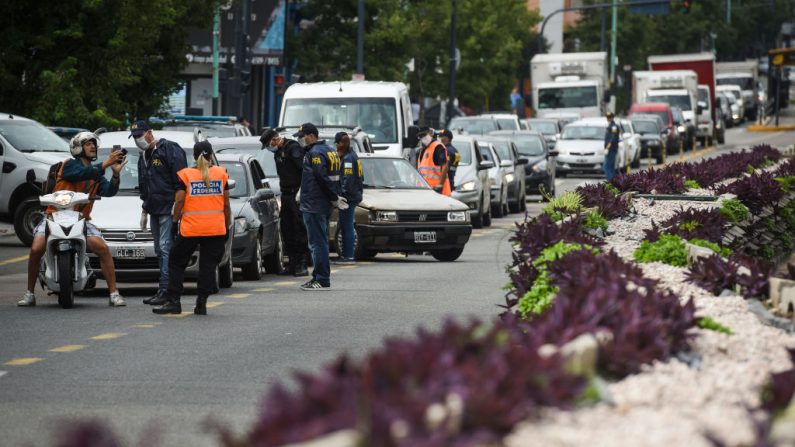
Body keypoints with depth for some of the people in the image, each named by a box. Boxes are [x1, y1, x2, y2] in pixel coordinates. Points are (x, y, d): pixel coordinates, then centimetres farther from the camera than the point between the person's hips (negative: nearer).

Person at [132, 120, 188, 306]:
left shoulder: (169, 149, -9)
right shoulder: (144, 157, 20)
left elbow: (180, 179, -14)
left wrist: (177, 204, -19)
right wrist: (145, 208, 29)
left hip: (169, 208, -9)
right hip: (154, 210, 9)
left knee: (166, 247, -14)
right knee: (160, 250, 9)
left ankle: (165, 289, -17)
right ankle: (163, 290, 11)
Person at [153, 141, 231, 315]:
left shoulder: (185, 175, 0)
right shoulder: (221, 174, 5)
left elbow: (179, 201, -6)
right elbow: (226, 205, 6)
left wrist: (175, 220, 5)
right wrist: (227, 226, 13)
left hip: (190, 228, -2)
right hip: (216, 228, 2)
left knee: (176, 263, 10)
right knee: (208, 265, 6)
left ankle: (173, 301, 2)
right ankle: (201, 303, 0)